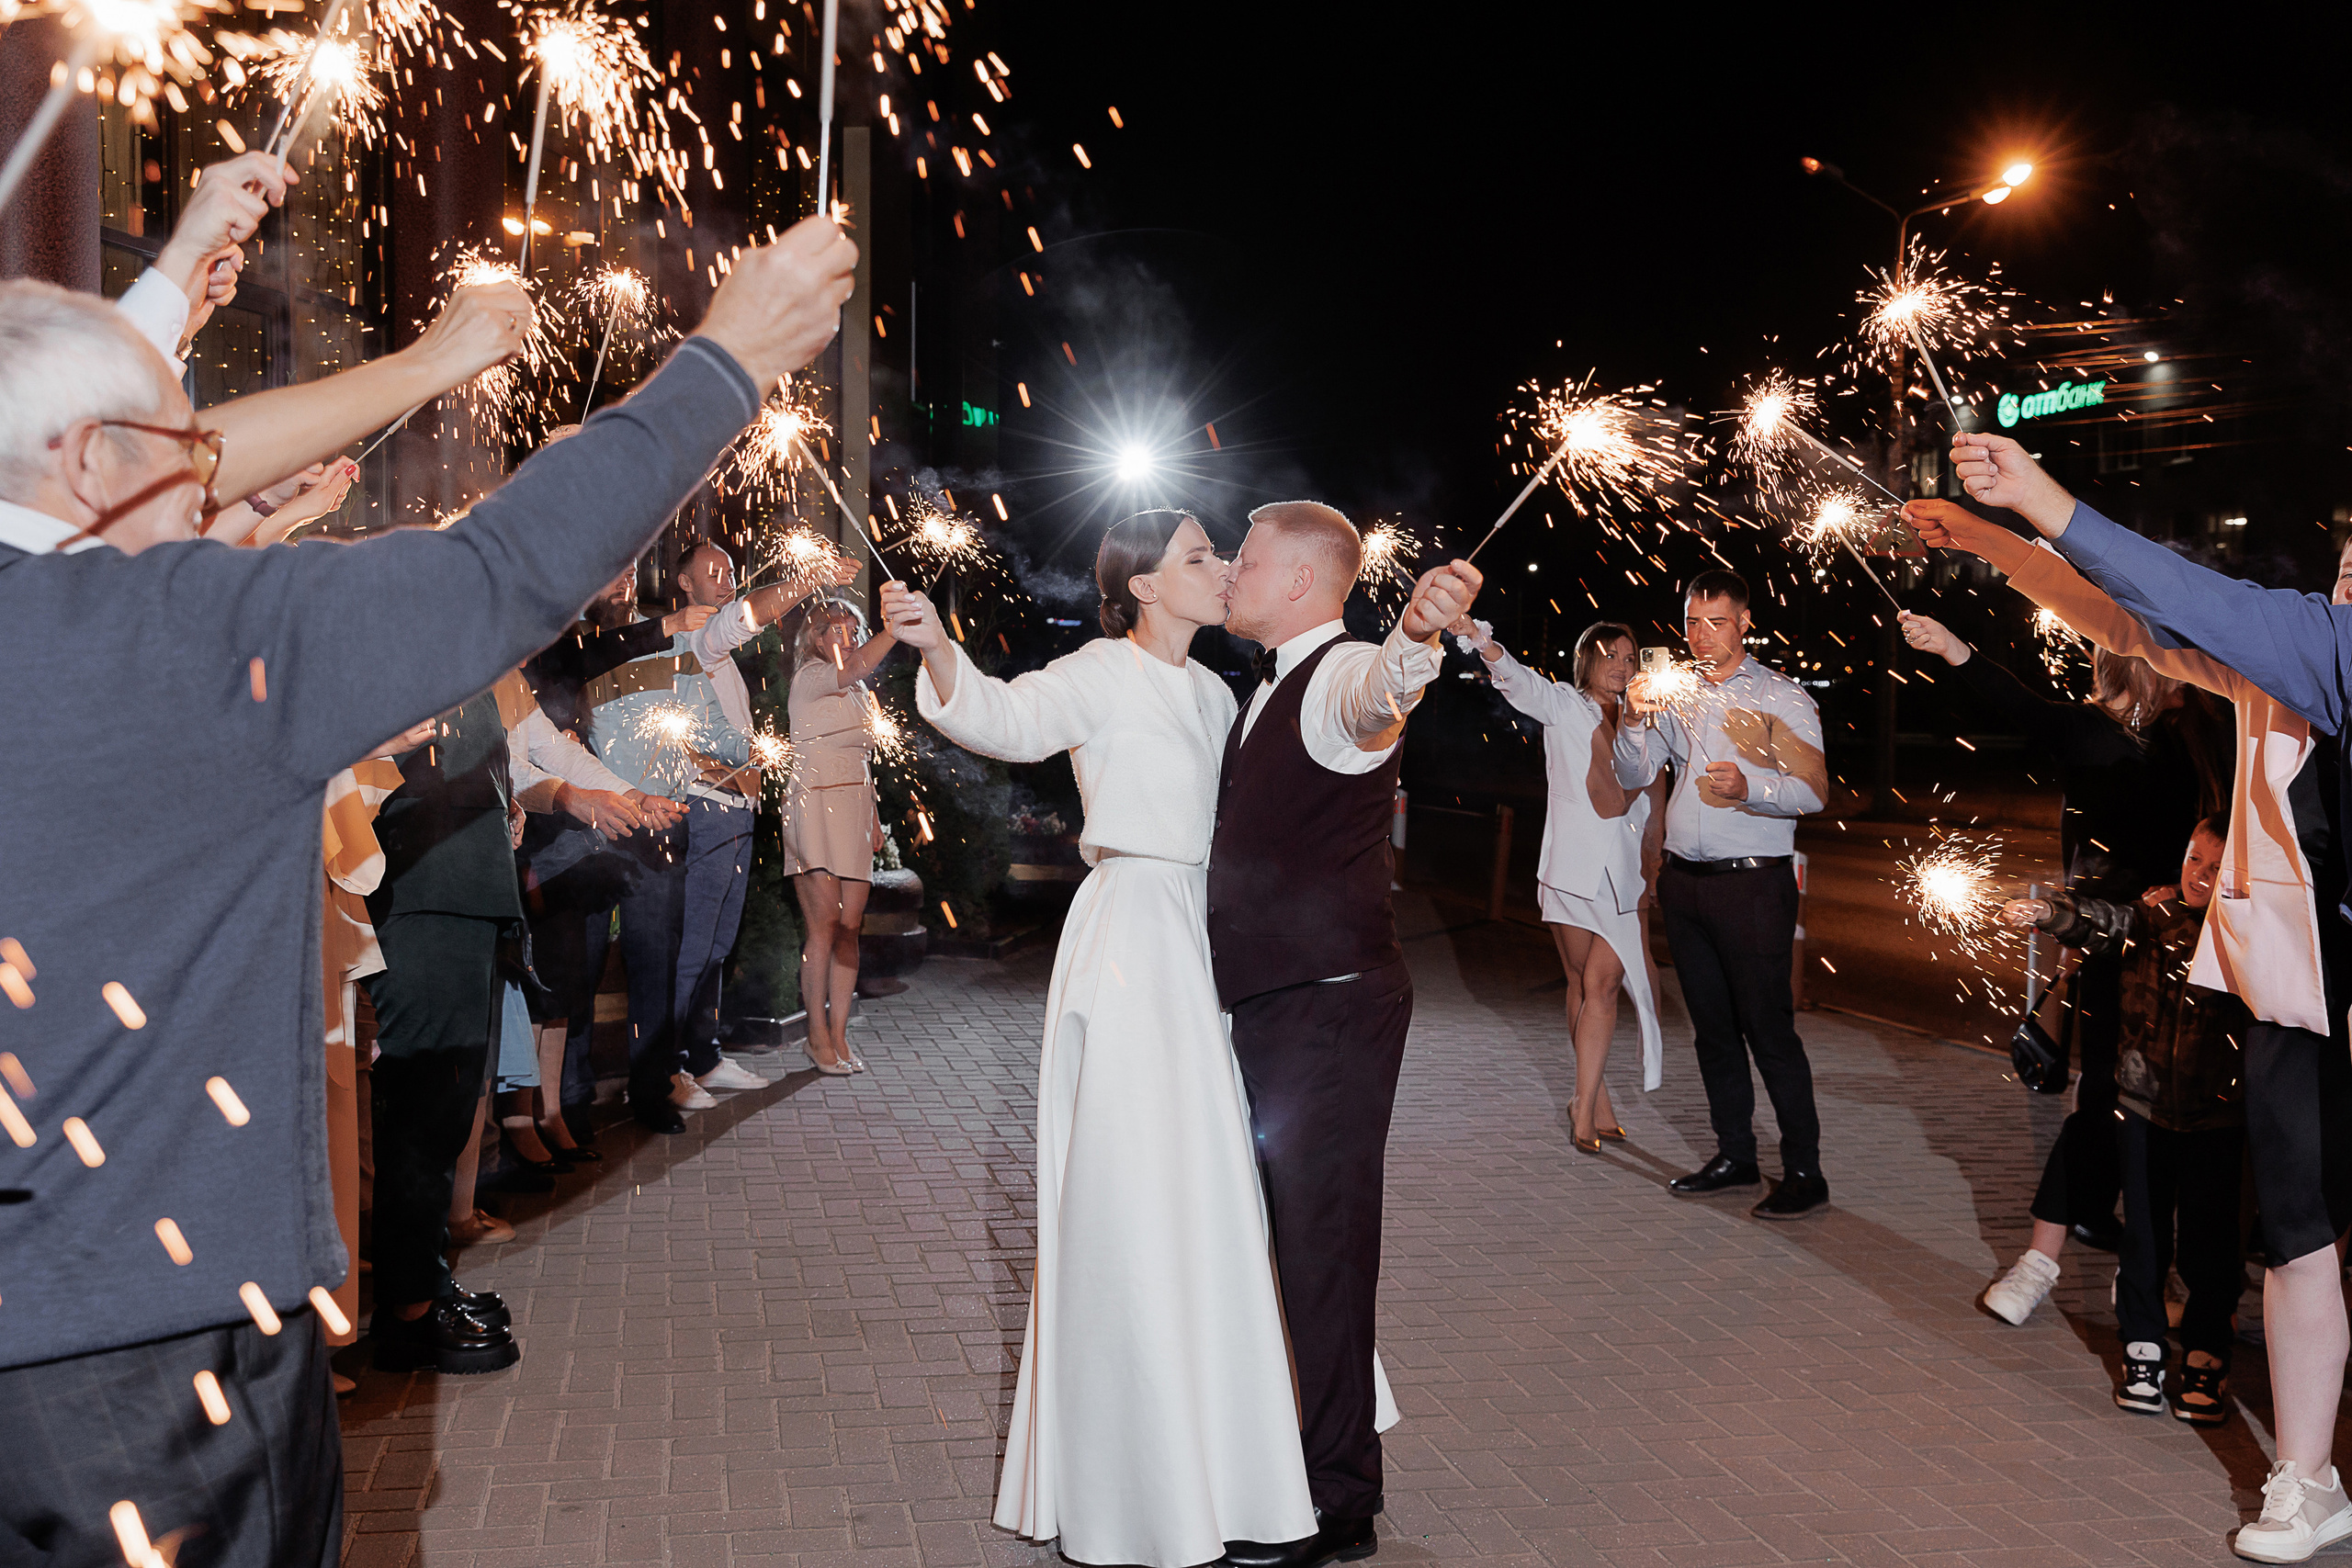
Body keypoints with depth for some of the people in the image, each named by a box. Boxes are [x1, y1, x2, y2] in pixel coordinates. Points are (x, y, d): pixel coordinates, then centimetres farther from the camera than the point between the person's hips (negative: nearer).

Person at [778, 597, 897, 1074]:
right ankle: (818, 1034, 0)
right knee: (823, 925, -9)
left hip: (854, 813, 7)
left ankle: (839, 1035, 6)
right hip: (815, 806, -7)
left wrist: (874, 819, 18)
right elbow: (853, 670, -25)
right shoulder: (810, 677, -3)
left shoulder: (857, 694, 22)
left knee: (849, 928, 2)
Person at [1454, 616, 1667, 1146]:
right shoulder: (1563, 705, 2)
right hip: (1572, 866, -2)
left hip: (1622, 872, 2)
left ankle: (1584, 1108, -5)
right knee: (1583, 982, 4)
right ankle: (1599, 1103, 16)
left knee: (1602, 982, -8)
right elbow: (1520, 682, -18)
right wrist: (1481, 641, -39)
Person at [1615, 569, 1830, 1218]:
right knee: (1712, 1026, 11)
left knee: (1768, 1028, -7)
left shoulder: (1780, 696, 0)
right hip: (1683, 879, 5)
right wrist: (1636, 719, -7)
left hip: (1753, 881, -5)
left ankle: (1804, 1171, 0)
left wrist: (1750, 787, -27)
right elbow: (1632, 776, 12)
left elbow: (1813, 791, -9)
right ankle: (1735, 1155, 21)